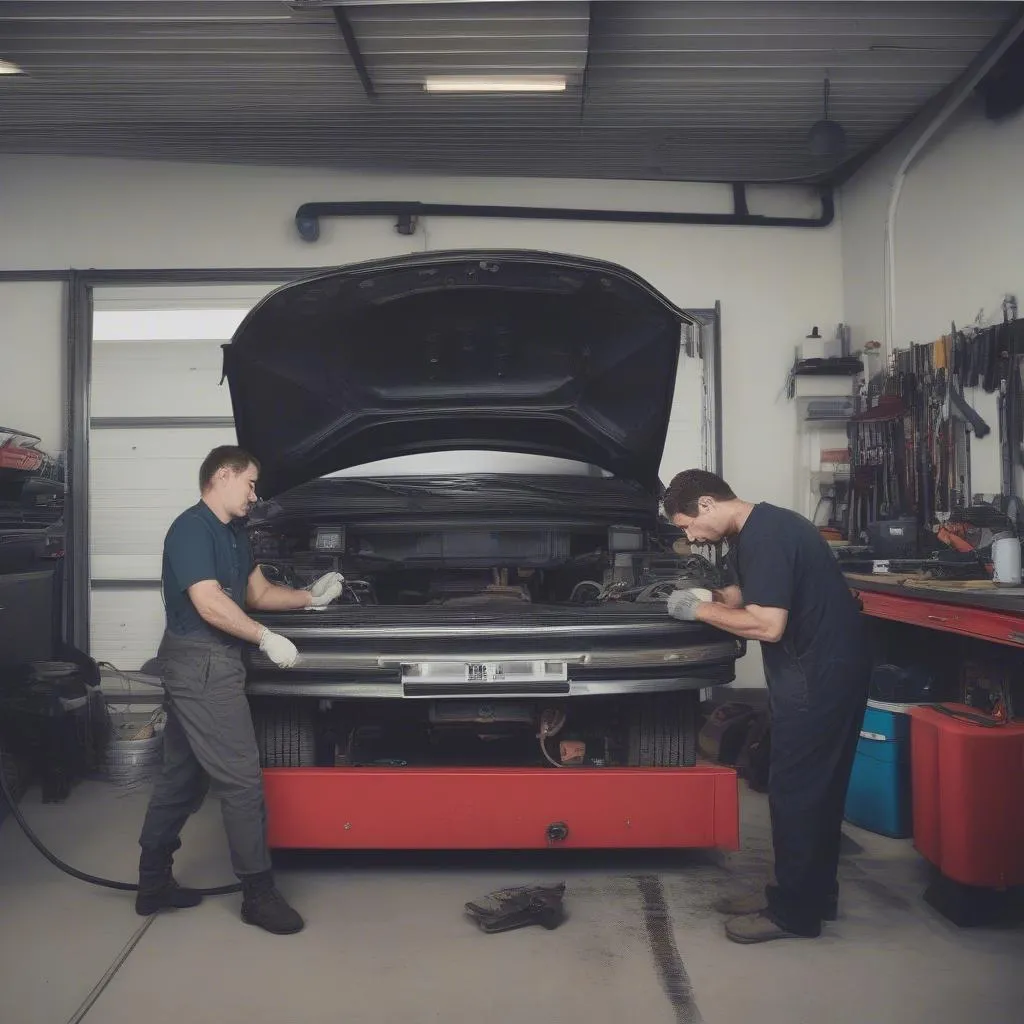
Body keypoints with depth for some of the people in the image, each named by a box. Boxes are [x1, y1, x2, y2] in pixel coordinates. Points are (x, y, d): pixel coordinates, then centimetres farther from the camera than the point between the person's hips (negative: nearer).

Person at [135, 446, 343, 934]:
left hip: (202, 667, 11)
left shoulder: (234, 535, 17)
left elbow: (259, 592, 23)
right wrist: (267, 639, -18)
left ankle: (154, 884, 27)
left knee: (182, 777, 16)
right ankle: (259, 894, 4)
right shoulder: (192, 529, -15)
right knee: (241, 779, -6)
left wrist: (310, 597, 11)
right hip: (201, 664, -11)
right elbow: (209, 603, -22)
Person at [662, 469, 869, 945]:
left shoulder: (767, 536, -21)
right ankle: (814, 894, 30)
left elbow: (768, 626, -25)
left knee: (796, 790, -1)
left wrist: (699, 610, -15)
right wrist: (702, 596, 2)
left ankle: (795, 912, 11)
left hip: (820, 673, -10)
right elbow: (737, 596, 20)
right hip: (821, 667, 10)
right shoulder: (750, 534, 11)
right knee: (815, 787, 17)